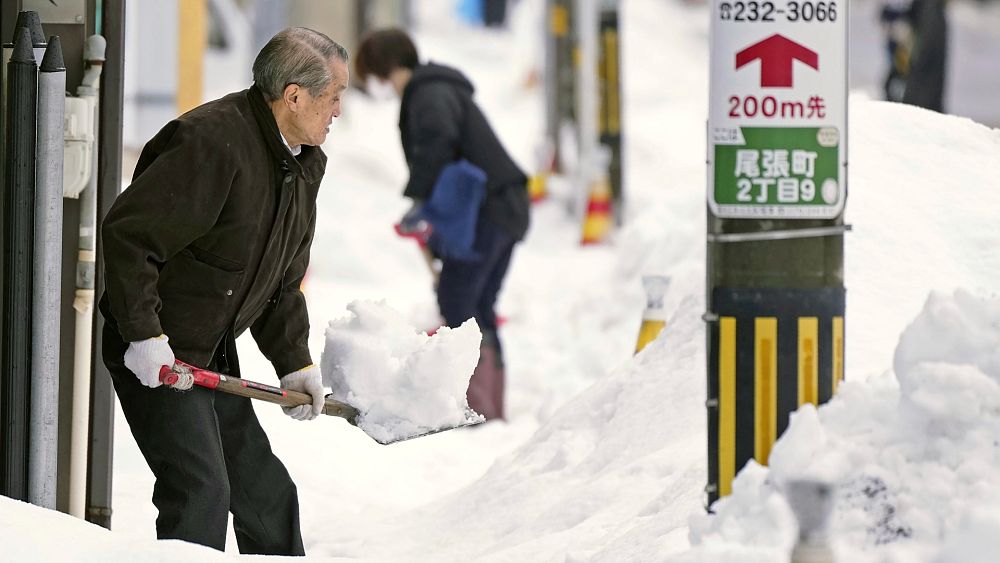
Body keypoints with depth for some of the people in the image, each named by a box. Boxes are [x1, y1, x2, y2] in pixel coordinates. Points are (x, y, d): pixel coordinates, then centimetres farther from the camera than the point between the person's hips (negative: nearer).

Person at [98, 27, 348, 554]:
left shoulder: (305, 164, 8)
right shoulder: (212, 143, -24)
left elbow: (282, 281, 17)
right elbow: (126, 234, -26)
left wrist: (294, 362, 8)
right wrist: (144, 334, -28)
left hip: (213, 357, 9)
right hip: (154, 353, -9)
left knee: (266, 492, 15)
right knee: (200, 490, -18)